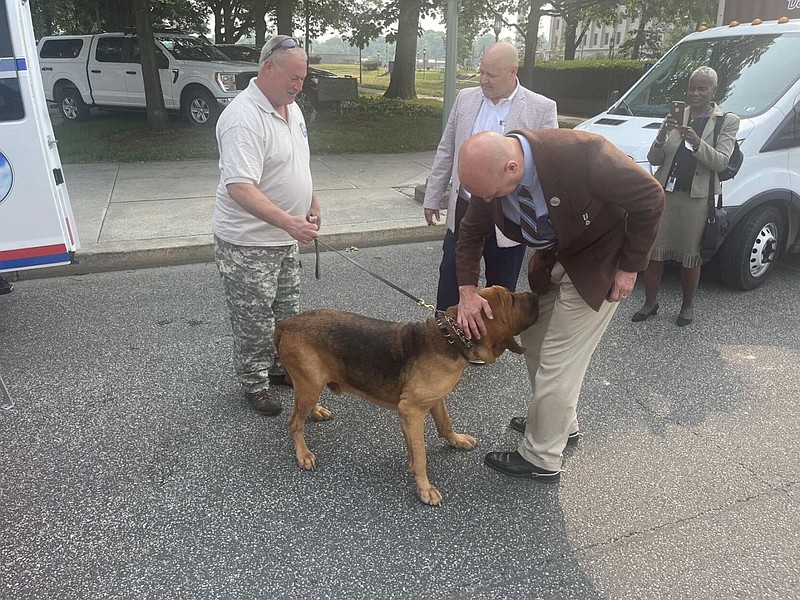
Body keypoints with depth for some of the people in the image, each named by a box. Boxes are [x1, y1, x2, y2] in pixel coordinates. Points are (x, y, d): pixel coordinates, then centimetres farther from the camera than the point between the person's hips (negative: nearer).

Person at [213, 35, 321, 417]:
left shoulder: (291, 108, 7)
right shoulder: (243, 117, -23)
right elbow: (239, 187, -32)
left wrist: (311, 204, 18)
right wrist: (289, 222, -40)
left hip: (284, 239, 9)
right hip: (248, 243, -9)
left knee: (286, 312, 20)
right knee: (254, 321, 5)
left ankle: (280, 367, 38)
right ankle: (254, 384, 23)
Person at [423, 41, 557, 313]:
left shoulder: (541, 108, -8)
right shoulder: (466, 98, 4)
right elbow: (446, 151, 10)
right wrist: (432, 197, 10)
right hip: (463, 210, 3)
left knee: (500, 289, 11)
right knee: (450, 277, 9)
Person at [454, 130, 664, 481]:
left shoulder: (581, 154, -37)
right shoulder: (491, 171, -17)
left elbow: (651, 198, -24)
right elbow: (471, 234, -2)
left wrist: (630, 267, -17)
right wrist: (467, 291, -14)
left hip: (597, 264, -6)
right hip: (552, 257, 7)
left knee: (558, 360, -4)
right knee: (535, 343, 16)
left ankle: (541, 459, 15)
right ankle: (560, 422, 40)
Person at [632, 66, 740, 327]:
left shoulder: (727, 121, 2)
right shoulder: (675, 116, 8)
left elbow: (721, 162, -10)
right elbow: (654, 159, 4)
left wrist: (697, 142, -25)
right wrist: (662, 135, -16)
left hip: (696, 198, -2)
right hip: (663, 194, 3)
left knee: (690, 256, 8)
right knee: (653, 251, 6)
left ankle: (687, 305, 26)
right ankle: (650, 302, 21)